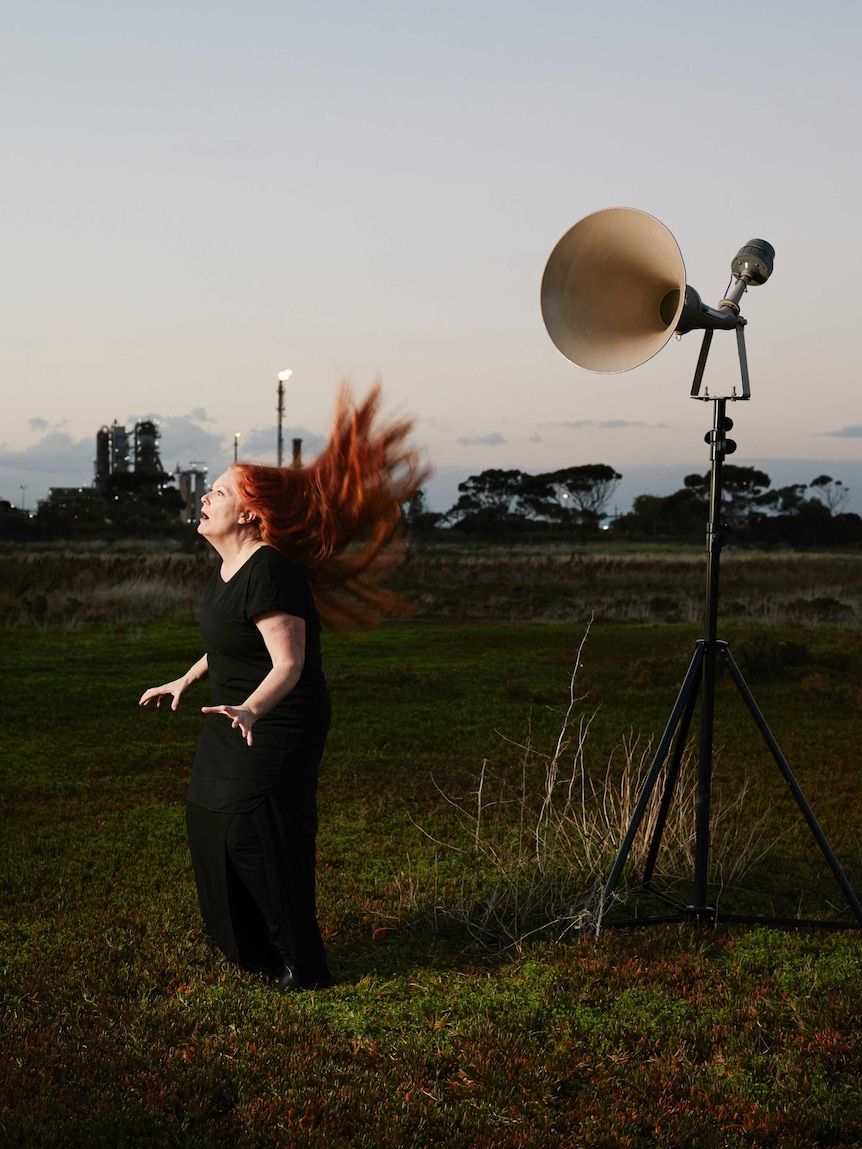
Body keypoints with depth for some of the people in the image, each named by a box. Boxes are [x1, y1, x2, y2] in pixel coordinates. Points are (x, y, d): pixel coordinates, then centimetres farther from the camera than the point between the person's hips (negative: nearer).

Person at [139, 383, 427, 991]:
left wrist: (248, 710, -48)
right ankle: (253, 946, 36)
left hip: (276, 725, -10)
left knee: (259, 834, -4)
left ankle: (303, 967, 12)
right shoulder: (229, 565, 4)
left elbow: (288, 664, -33)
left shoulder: (269, 574, -26)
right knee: (213, 821, 18)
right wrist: (188, 679, 25)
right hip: (237, 719, 10)